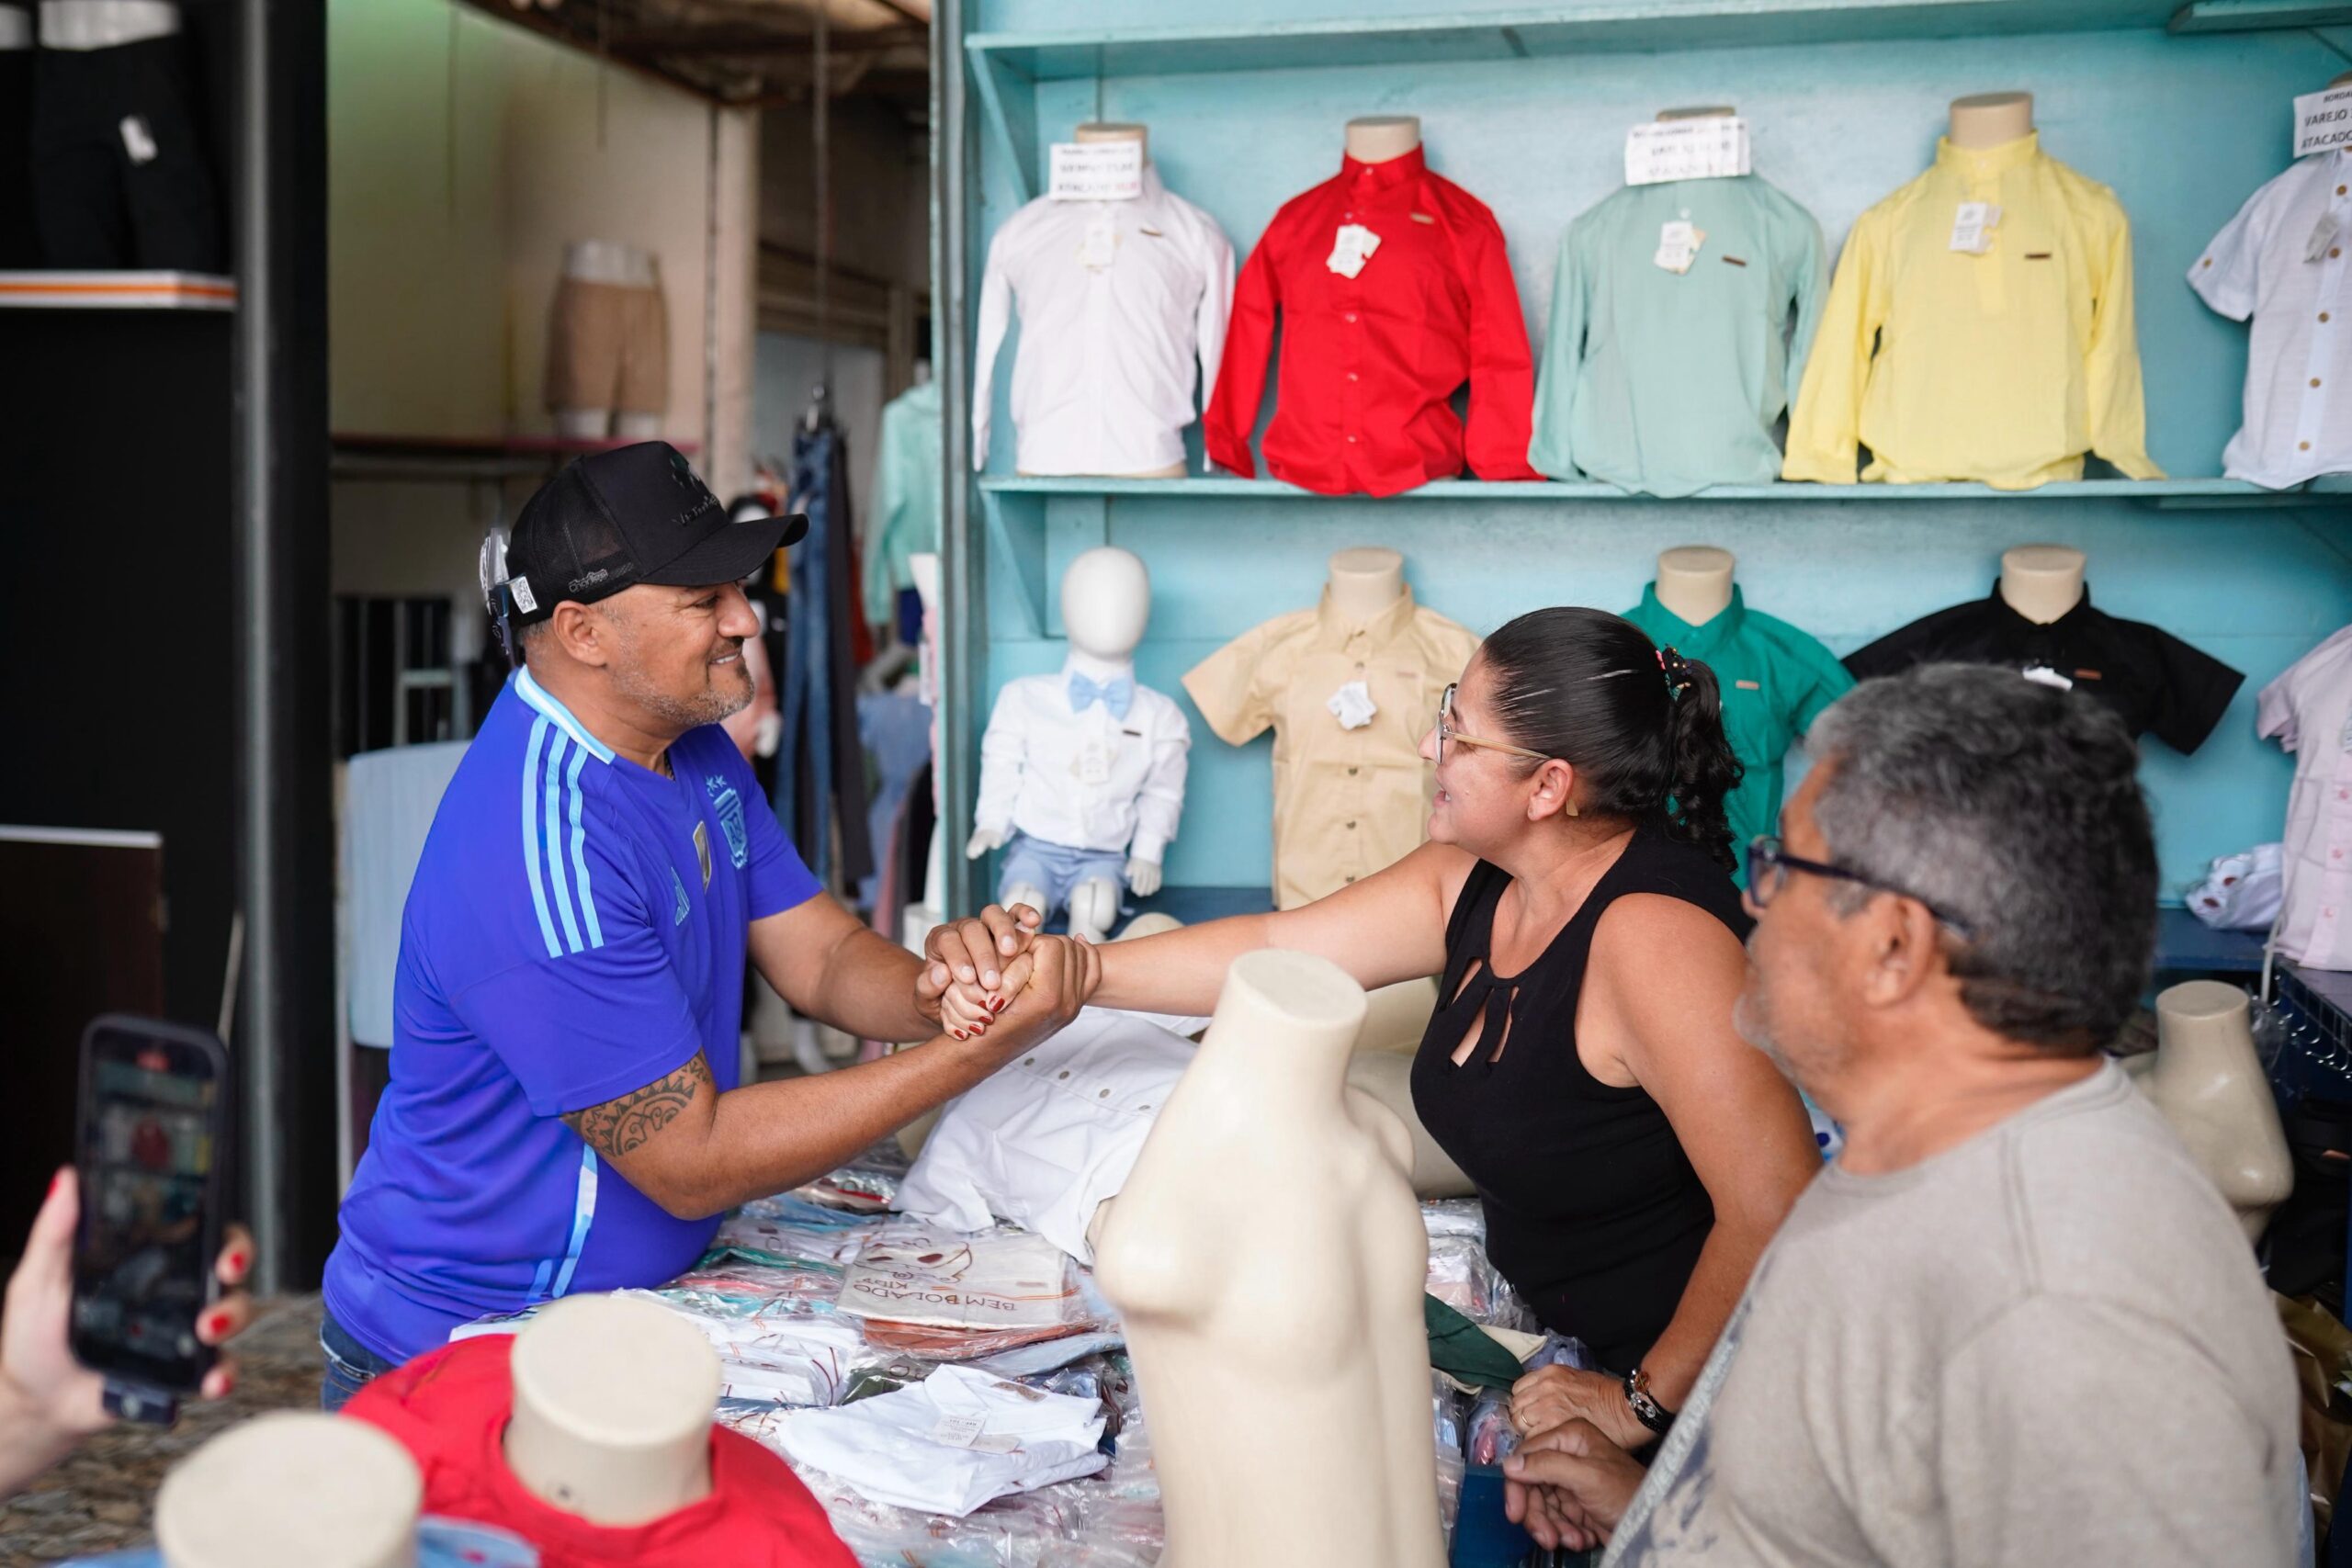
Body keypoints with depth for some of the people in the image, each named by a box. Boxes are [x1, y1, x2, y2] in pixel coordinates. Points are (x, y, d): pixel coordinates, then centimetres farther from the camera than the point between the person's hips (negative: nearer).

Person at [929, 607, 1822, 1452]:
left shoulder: (1648, 933, -29)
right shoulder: (1472, 882, -2)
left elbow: (1775, 1208, -32)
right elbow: (1272, 951, 3)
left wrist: (1642, 1403, -21)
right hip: (1547, 1320, 8)